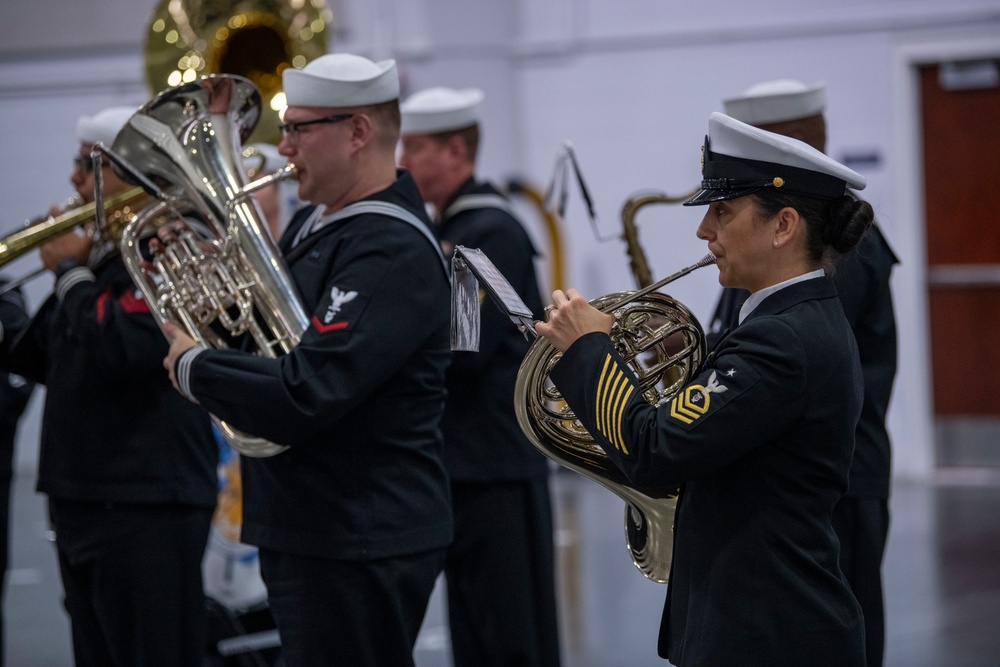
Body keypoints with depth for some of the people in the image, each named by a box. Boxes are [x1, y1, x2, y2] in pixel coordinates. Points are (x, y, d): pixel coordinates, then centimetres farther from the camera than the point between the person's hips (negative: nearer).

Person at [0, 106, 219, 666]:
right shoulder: (100, 252, 15)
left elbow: (119, 350, -27)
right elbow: (51, 361, 24)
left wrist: (71, 270, -13)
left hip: (147, 503, -10)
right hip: (82, 495, 10)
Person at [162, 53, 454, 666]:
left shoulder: (394, 253, -21)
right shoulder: (315, 223, 10)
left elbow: (303, 399, -29)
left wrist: (192, 368, -14)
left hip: (360, 550, -10)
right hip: (306, 534, 10)